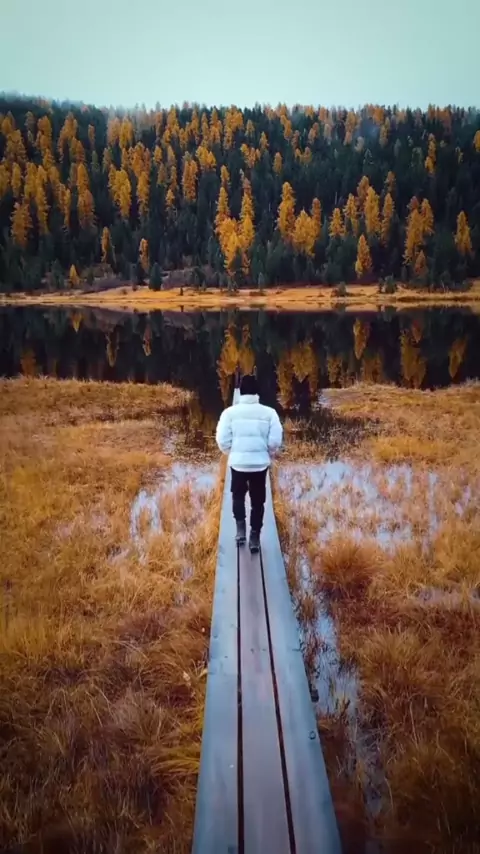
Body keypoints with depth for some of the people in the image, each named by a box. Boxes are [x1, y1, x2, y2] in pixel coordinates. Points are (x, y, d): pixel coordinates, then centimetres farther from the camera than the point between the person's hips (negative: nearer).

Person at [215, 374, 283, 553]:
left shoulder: (230, 412, -7)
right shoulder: (269, 412, -6)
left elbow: (222, 439, -7)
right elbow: (275, 440, -6)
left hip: (238, 462, 0)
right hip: (260, 463, 0)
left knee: (238, 495, 24)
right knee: (258, 501, 13)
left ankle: (240, 527, 12)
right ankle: (255, 537, 16)